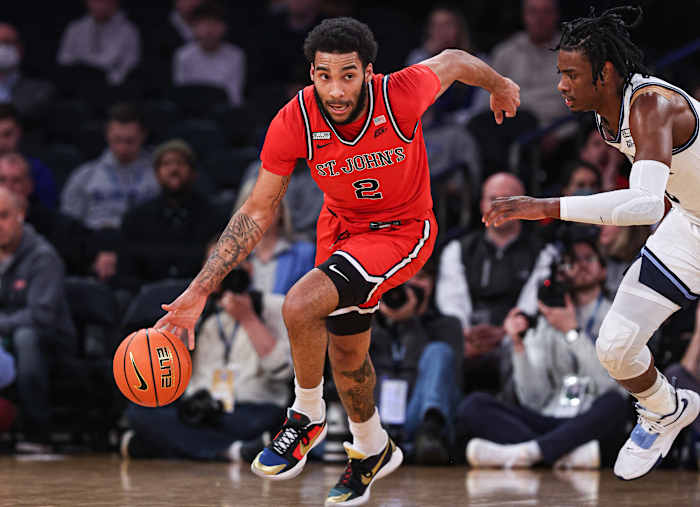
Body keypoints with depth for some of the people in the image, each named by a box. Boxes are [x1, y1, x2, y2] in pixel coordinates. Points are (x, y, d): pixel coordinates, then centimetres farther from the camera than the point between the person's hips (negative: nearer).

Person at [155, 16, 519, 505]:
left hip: (403, 232, -4)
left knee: (300, 306, -25)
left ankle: (307, 416, 1)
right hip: (341, 226, 5)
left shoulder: (402, 95, -31)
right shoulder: (293, 123, -23)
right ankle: (373, 450, 49)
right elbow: (257, 212, -12)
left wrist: (499, 86, 16)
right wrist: (200, 290, -17)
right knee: (345, 351, 21)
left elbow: (454, 61, -7)